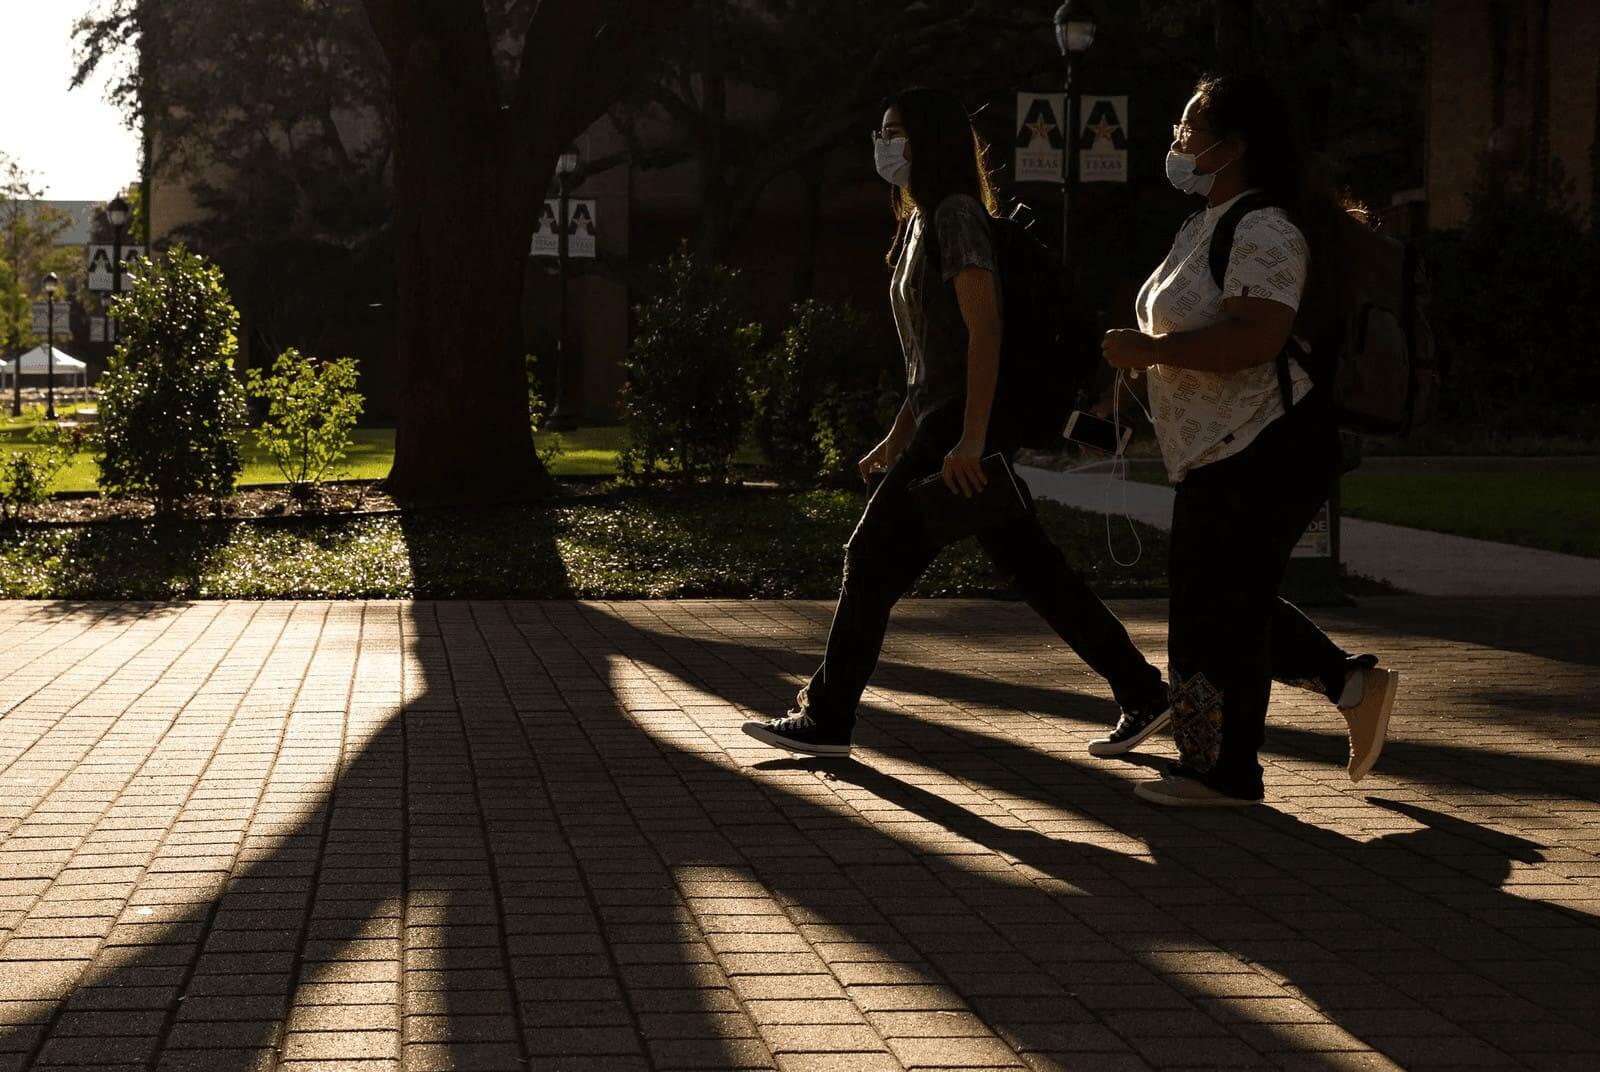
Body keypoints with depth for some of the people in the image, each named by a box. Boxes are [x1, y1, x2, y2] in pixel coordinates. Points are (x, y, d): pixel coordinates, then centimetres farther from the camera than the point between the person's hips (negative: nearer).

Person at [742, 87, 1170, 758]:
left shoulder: (955, 214, -12)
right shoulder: (922, 221, 18)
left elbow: (984, 330, -21)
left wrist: (970, 439, -26)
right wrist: (898, 438, 23)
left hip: (965, 424, -10)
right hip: (944, 423, 10)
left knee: (874, 559, -5)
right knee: (1034, 570, 10)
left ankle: (826, 720, 1)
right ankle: (1142, 693, 13)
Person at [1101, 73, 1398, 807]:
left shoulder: (1264, 230, -17)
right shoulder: (1205, 226, 16)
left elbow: (1256, 336, -30)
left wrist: (1151, 351, -24)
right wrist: (1142, 360, 12)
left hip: (1267, 452, -11)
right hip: (1220, 455, 11)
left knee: (1218, 608, -4)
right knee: (1234, 602, 15)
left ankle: (1223, 774, 5)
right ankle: (1354, 683, 21)